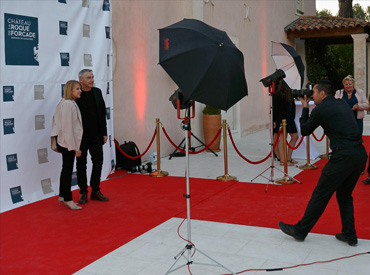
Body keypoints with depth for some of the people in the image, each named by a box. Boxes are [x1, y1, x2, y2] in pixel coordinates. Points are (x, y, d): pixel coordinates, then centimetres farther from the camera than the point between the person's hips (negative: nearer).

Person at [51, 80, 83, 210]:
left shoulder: (71, 103, 13)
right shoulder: (68, 104, -18)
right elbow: (67, 127, -21)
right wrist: (74, 147, -18)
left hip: (66, 143, 10)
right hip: (67, 143, -10)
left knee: (66, 169, 17)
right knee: (68, 170, -2)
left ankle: (62, 196, 29)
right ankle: (68, 199, 7)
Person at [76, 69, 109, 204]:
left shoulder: (97, 92, 7)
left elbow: (102, 113, 10)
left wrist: (104, 133, 7)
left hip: (96, 135, 5)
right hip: (81, 136, -4)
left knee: (98, 162, 6)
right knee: (81, 164, 5)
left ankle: (95, 191, 18)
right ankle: (83, 192, 16)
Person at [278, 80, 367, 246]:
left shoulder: (321, 109, -5)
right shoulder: (343, 105, 17)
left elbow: (304, 131, 7)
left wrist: (305, 108, 17)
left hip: (343, 156, -8)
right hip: (360, 155, 8)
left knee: (320, 195, 1)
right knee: (345, 195, 21)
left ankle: (300, 231, 11)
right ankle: (349, 235, 22)